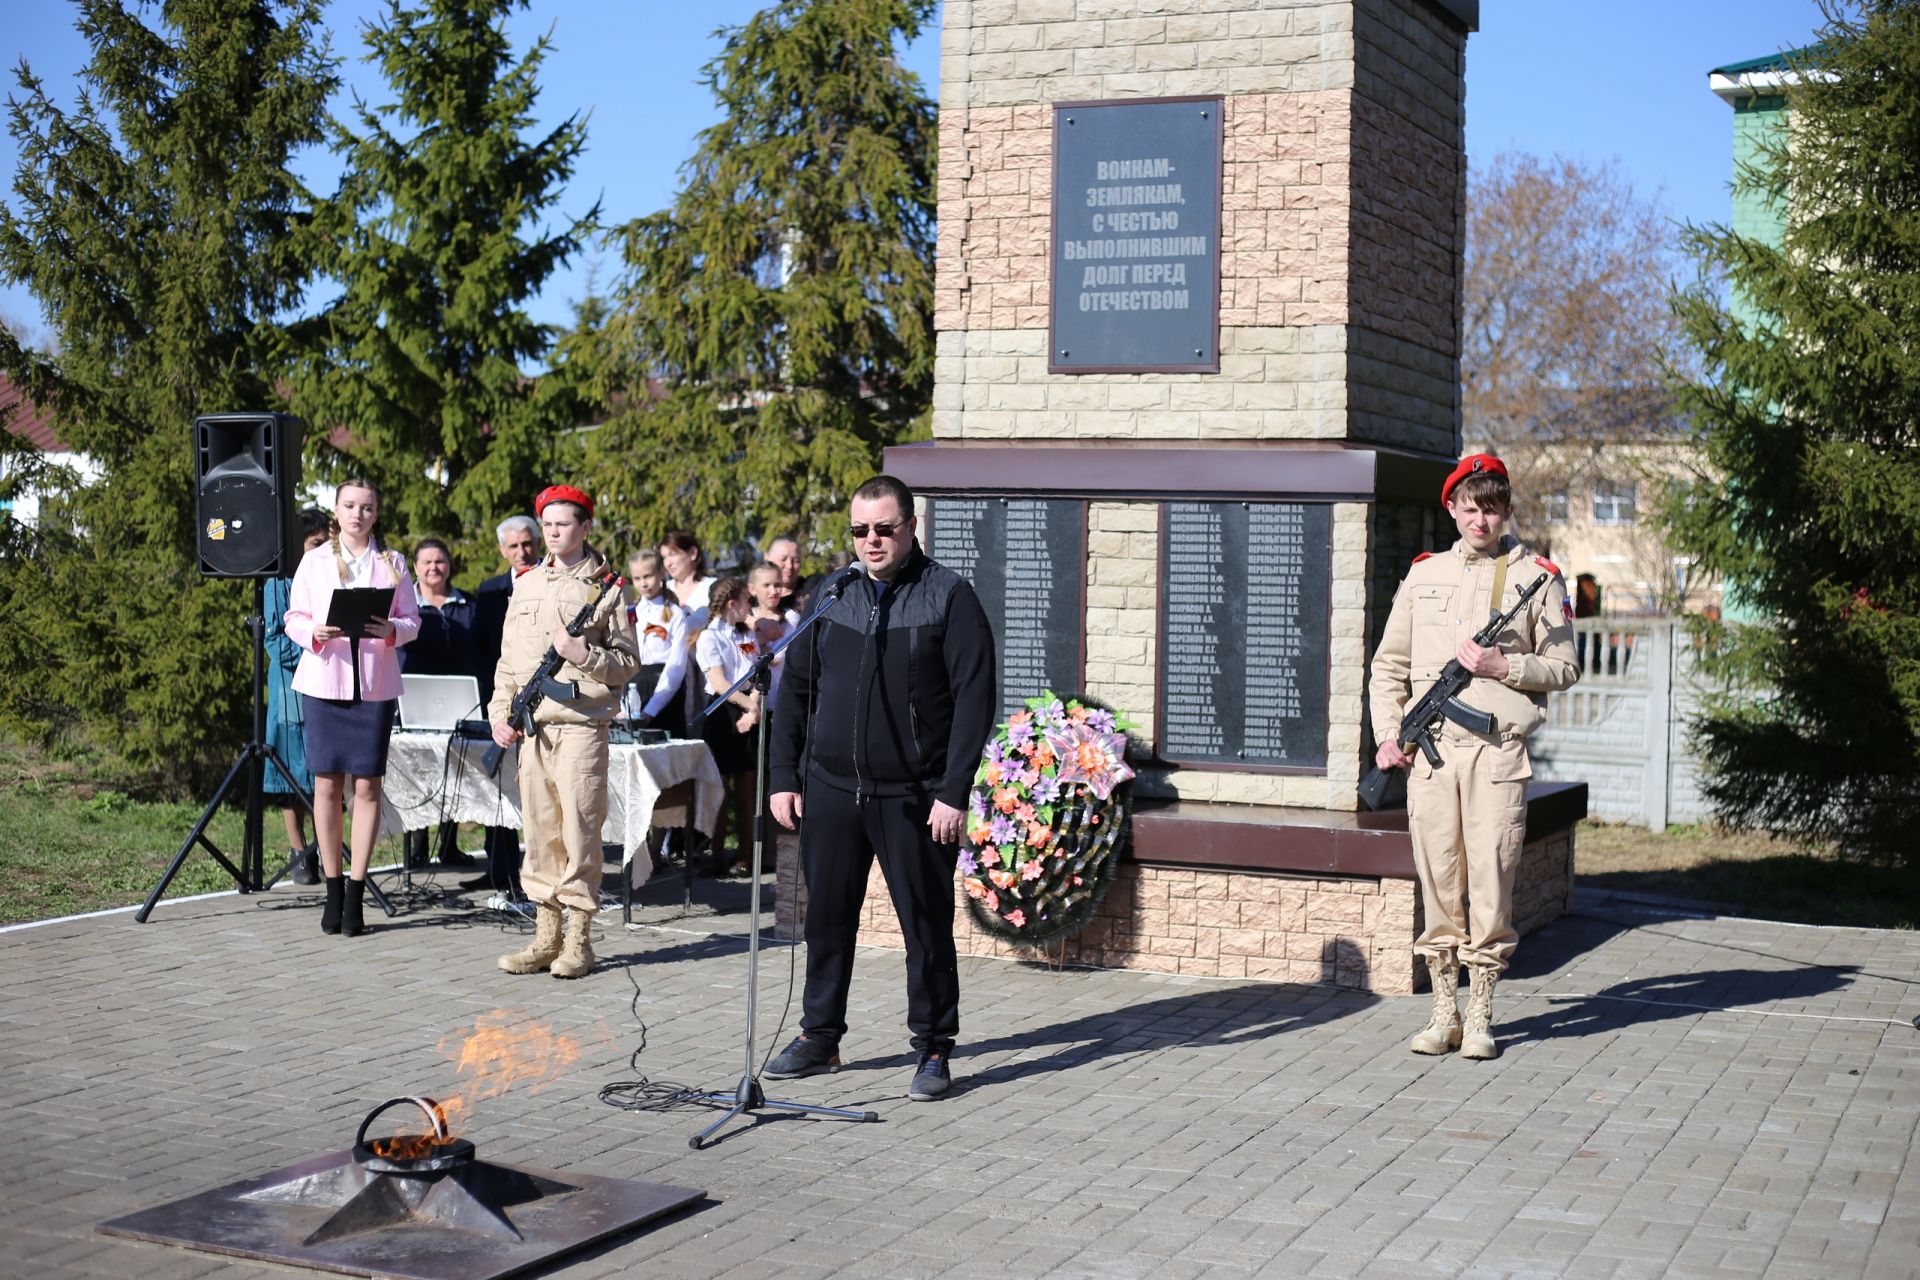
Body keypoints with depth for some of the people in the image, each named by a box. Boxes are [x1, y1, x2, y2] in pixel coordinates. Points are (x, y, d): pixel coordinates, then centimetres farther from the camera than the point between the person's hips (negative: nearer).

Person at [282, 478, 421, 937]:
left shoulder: (392, 562, 9)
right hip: (324, 680, 0)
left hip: (375, 684, 0)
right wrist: (314, 632, -15)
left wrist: (391, 631, -14)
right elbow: (293, 618, 7)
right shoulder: (314, 560, 9)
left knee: (367, 784, -2)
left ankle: (355, 895, 2)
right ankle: (333, 891, 10)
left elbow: (413, 621, 7)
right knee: (327, 783, 1)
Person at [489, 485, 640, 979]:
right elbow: (508, 658, 17)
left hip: (582, 722, -5)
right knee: (539, 829, 7)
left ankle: (578, 941, 2)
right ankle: (545, 935, 14)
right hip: (531, 725, 5)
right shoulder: (526, 583, 15)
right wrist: (500, 712, 7)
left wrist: (583, 654, -16)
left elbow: (628, 661, -1)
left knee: (579, 831, -5)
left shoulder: (608, 586, 0)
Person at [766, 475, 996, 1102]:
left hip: (913, 797, -4)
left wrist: (954, 792, -14)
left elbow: (975, 697, -8)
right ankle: (819, 1038, 24)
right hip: (830, 790, 4)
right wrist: (785, 776, 6)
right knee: (827, 918, 11)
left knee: (926, 925, 2)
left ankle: (933, 1050, 13)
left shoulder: (949, 596, -4)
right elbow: (795, 689, 14)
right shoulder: (831, 596, 10)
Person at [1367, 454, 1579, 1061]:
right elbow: (1389, 666, 17)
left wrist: (1503, 666, -9)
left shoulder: (1538, 578, 7)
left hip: (1498, 749, -2)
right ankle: (1444, 1014, 12)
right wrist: (1388, 735, 5)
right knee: (1438, 884, 4)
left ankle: (1480, 1018, 7)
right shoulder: (1424, 575, 14)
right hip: (1430, 751, 2)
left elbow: (1564, 668, 7)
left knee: (1490, 883, -3)